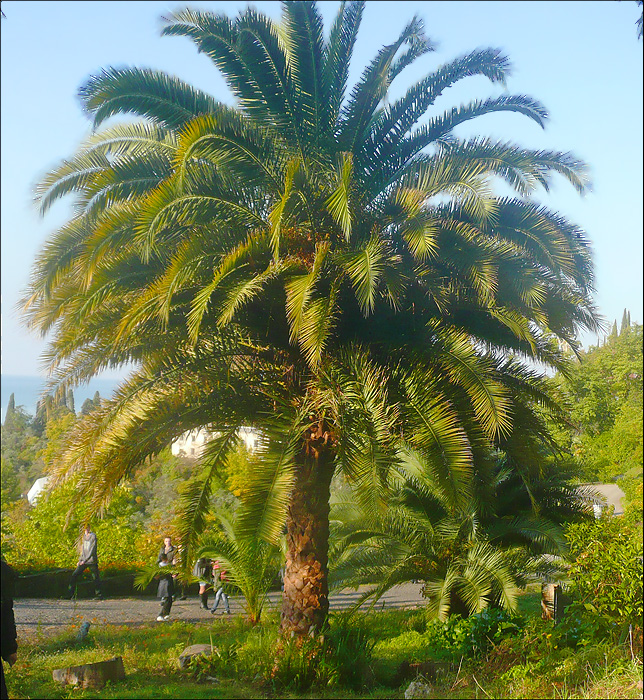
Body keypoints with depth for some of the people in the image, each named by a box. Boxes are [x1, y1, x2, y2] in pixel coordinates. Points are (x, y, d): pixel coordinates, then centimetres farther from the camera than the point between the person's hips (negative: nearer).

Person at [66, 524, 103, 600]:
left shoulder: (93, 536, -8)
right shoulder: (84, 536, 13)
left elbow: (92, 550, -14)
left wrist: (85, 560, -20)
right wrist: (80, 559, 11)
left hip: (92, 561, -6)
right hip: (83, 561, 6)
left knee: (96, 577, -3)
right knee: (74, 575, -2)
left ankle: (99, 595, 7)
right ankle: (69, 594, 3)